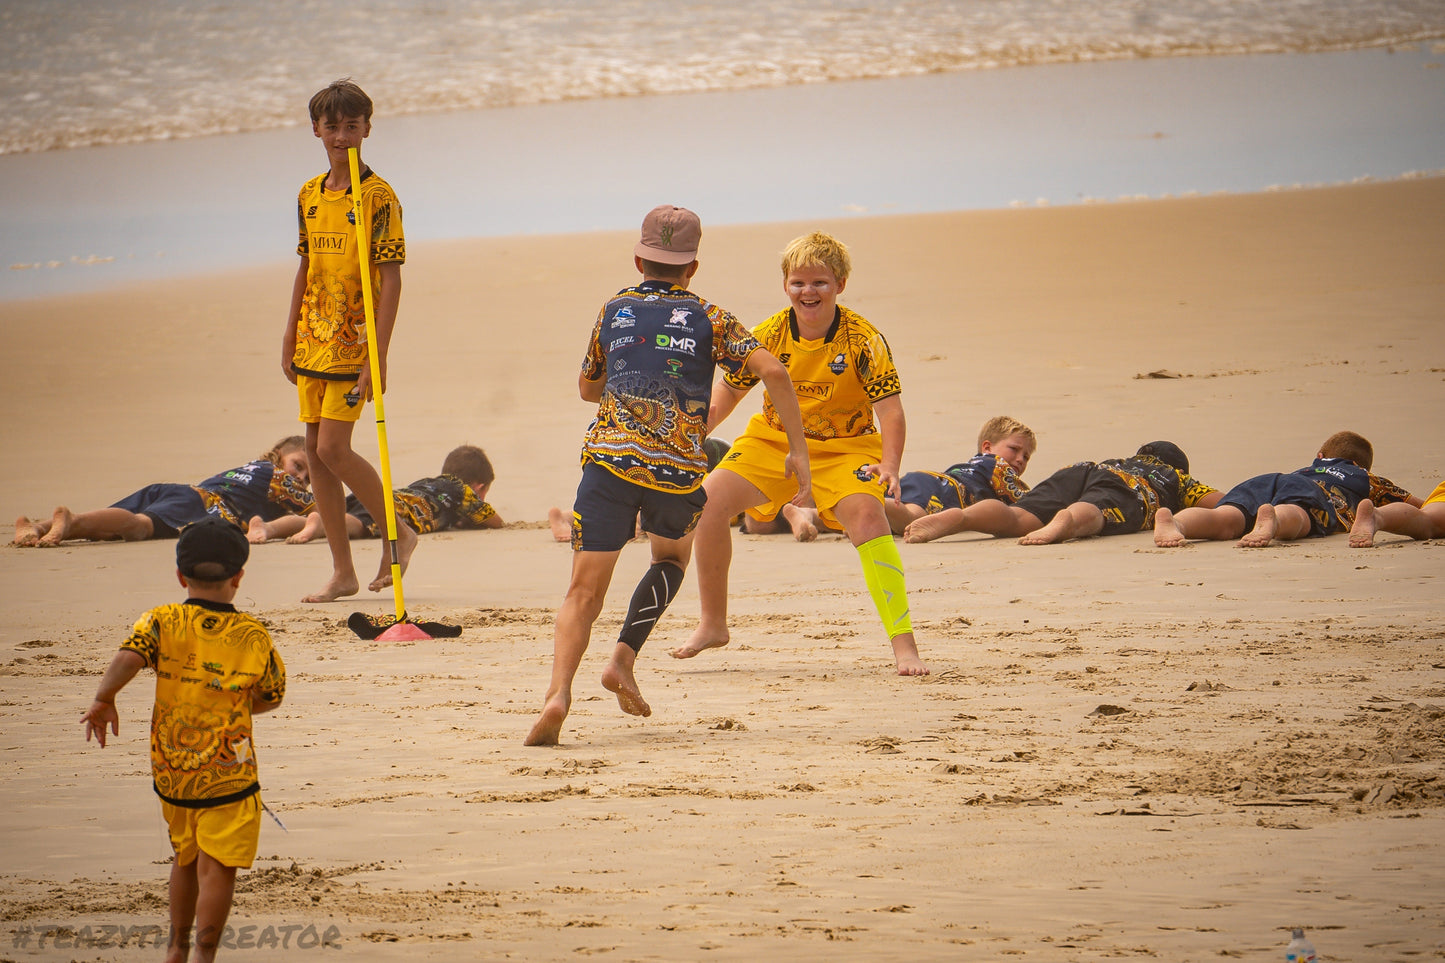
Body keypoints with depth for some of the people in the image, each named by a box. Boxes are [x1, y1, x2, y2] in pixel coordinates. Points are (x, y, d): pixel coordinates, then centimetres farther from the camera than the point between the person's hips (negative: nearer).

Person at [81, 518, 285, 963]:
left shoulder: (163, 622, -6)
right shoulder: (253, 637, -6)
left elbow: (129, 658, -24)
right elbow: (271, 697, 6)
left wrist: (103, 700, -13)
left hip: (171, 772, 3)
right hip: (228, 775, -3)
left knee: (185, 860, 22)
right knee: (217, 868, -2)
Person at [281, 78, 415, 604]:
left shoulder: (378, 196, -10)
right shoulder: (309, 195, 10)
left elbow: (391, 279, -13)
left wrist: (378, 356, -18)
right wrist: (290, 338, 16)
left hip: (354, 341, -7)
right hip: (314, 340, 7)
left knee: (333, 446, -13)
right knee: (315, 450, 5)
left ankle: (397, 535, 7)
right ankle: (342, 571, 11)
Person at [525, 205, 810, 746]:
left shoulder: (614, 311, 18)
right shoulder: (709, 320, 11)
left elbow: (588, 389, 31)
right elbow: (772, 371, -2)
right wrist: (798, 450, 1)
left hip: (609, 458, 0)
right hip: (680, 470, 0)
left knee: (584, 590, -2)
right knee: (672, 558, 29)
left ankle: (558, 691, -25)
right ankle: (624, 658, 10)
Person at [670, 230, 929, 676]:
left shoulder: (862, 339, -20)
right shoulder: (769, 335, -11)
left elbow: (890, 408, -23)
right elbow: (730, 388, 3)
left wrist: (889, 465, -40)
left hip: (844, 446, -4)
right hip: (773, 439, 4)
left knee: (867, 515, -32)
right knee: (707, 502, -13)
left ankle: (904, 644, -28)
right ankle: (713, 625, 8)